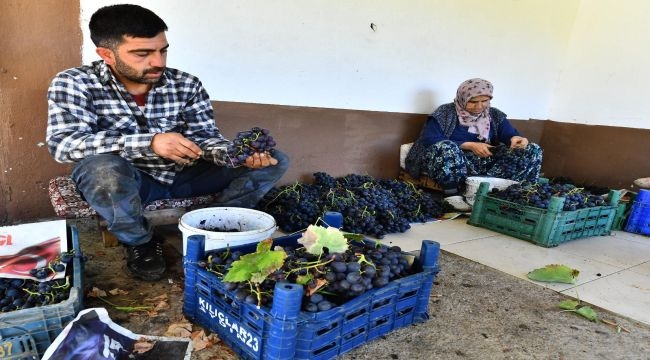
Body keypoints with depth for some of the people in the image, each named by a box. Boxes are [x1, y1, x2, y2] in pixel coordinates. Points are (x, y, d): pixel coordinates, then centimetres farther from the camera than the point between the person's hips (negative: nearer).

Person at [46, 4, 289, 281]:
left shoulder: (186, 84, -5)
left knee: (274, 161, -10)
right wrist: (150, 143, -39)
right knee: (102, 166, -40)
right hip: (123, 184, -2)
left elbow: (204, 137, -6)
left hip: (182, 176, 3)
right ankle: (140, 242, -10)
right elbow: (62, 143, -27)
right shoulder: (74, 83, -13)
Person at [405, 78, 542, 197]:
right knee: (445, 147, -37)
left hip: (486, 162, 5)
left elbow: (510, 134, 4)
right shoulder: (445, 113, -2)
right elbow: (430, 140, -15)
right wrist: (469, 145, -21)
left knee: (532, 150, -10)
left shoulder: (495, 115, 14)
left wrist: (516, 139, -23)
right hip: (454, 161, -5)